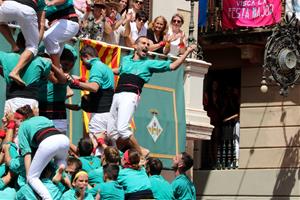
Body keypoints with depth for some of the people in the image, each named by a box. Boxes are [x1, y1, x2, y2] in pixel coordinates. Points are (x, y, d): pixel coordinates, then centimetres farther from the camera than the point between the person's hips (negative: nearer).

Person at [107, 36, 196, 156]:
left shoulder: (150, 64, 13)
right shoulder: (126, 59, 25)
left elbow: (172, 66, 8)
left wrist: (187, 52, 4)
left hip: (130, 96, -5)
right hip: (117, 95, 5)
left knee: (122, 129, -22)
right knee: (111, 132, 1)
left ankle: (141, 153, -10)